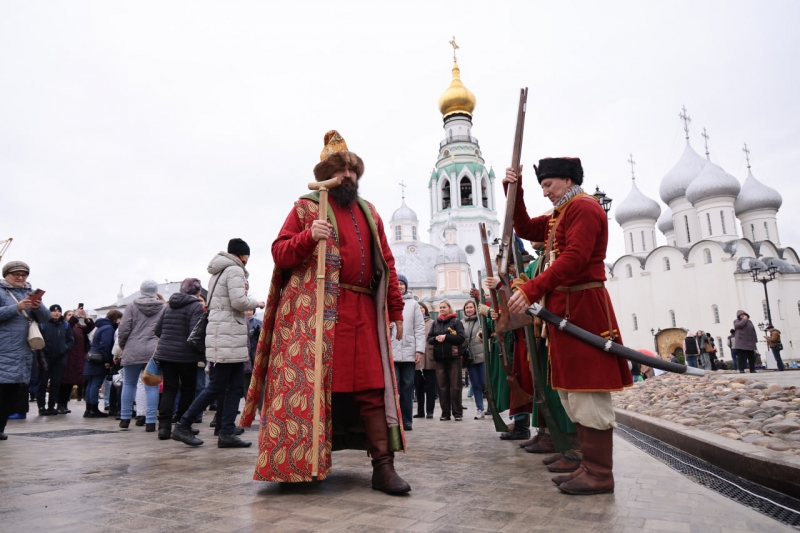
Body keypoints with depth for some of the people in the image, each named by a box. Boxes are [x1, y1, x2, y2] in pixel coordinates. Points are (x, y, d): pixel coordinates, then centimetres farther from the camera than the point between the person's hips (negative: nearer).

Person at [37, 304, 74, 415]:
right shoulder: (43, 323, -5)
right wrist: (41, 349, -12)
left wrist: (66, 348, 1)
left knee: (56, 383, 7)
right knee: (43, 382, 0)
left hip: (60, 358, 3)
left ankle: (51, 406, 15)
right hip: (45, 357, -3)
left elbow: (71, 339, 15)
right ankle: (41, 406, 8)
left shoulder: (65, 325, 8)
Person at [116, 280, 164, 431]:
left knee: (129, 384, 15)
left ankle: (125, 419, 21)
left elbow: (123, 330, -2)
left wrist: (123, 347, 14)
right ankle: (150, 422, 3)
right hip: (154, 352, 0)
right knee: (152, 386, 3)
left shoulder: (132, 306, 1)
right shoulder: (163, 308, 3)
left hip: (133, 351, 0)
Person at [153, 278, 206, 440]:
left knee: (169, 389, 8)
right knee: (188, 390, 10)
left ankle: (164, 426, -1)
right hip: (186, 355, -5)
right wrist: (201, 351, -7)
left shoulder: (169, 306, 11)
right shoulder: (196, 306, -11)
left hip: (165, 353, 5)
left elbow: (157, 330, 13)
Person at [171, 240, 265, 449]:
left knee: (236, 386, 7)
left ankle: (227, 433, 8)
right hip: (227, 338, -10)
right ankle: (183, 426, 9)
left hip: (232, 339, 10)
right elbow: (239, 301, -19)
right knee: (216, 387, -2)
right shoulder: (235, 270, -9)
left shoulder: (218, 272, 21)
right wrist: (257, 303, -1)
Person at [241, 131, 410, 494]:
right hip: (316, 310, -4)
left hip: (364, 312, 4)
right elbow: (279, 252, 1)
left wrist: (396, 310, 11)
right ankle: (301, 464, 14)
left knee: (373, 387, 1)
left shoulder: (369, 213, 21)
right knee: (312, 384, -2)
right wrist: (308, 237, -18)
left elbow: (386, 263, 17)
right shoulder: (306, 207, 8)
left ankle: (383, 467, 6)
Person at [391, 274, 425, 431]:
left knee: (407, 386, 6)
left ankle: (406, 419, 13)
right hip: (391, 351, -2)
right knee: (393, 385, -4)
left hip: (409, 351, 2)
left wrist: (420, 349, -2)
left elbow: (420, 328, 6)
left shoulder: (413, 303, 11)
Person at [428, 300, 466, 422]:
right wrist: (436, 338, -10)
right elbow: (429, 339, 12)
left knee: (455, 386, -1)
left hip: (454, 357, -3)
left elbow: (462, 338, -8)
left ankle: (457, 413, 6)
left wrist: (446, 337, -14)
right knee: (442, 386, 4)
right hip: (439, 358, 4)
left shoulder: (456, 321, 2)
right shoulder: (435, 322, 13)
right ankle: (445, 412, 10)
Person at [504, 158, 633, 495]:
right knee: (573, 390, 12)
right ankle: (590, 466, 21)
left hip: (581, 308, -10)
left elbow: (575, 258, -22)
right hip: (565, 309, 10)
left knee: (587, 391, -6)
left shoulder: (583, 207, -9)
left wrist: (531, 291, -27)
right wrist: (515, 191, 12)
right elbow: (525, 229, 22)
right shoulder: (560, 215, 22)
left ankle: (598, 474, 3)